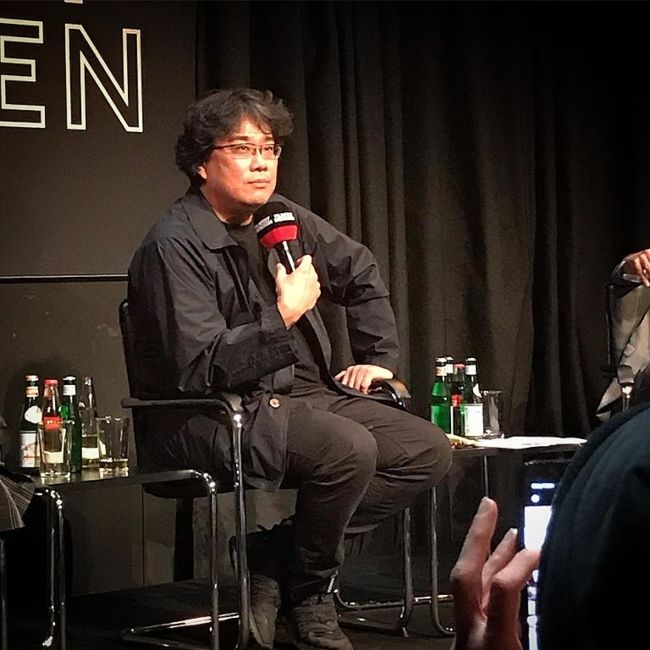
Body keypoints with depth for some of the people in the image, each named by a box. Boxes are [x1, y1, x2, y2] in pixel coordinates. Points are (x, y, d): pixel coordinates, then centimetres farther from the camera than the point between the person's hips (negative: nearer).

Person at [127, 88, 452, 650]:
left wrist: (377, 357, 21)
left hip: (301, 393, 9)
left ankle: (273, 555, -6)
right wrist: (283, 316, -21)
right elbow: (198, 370, -23)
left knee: (429, 452, -7)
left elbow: (361, 273, 28)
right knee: (350, 448, -33)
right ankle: (308, 596, -7)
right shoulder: (175, 244, -15)